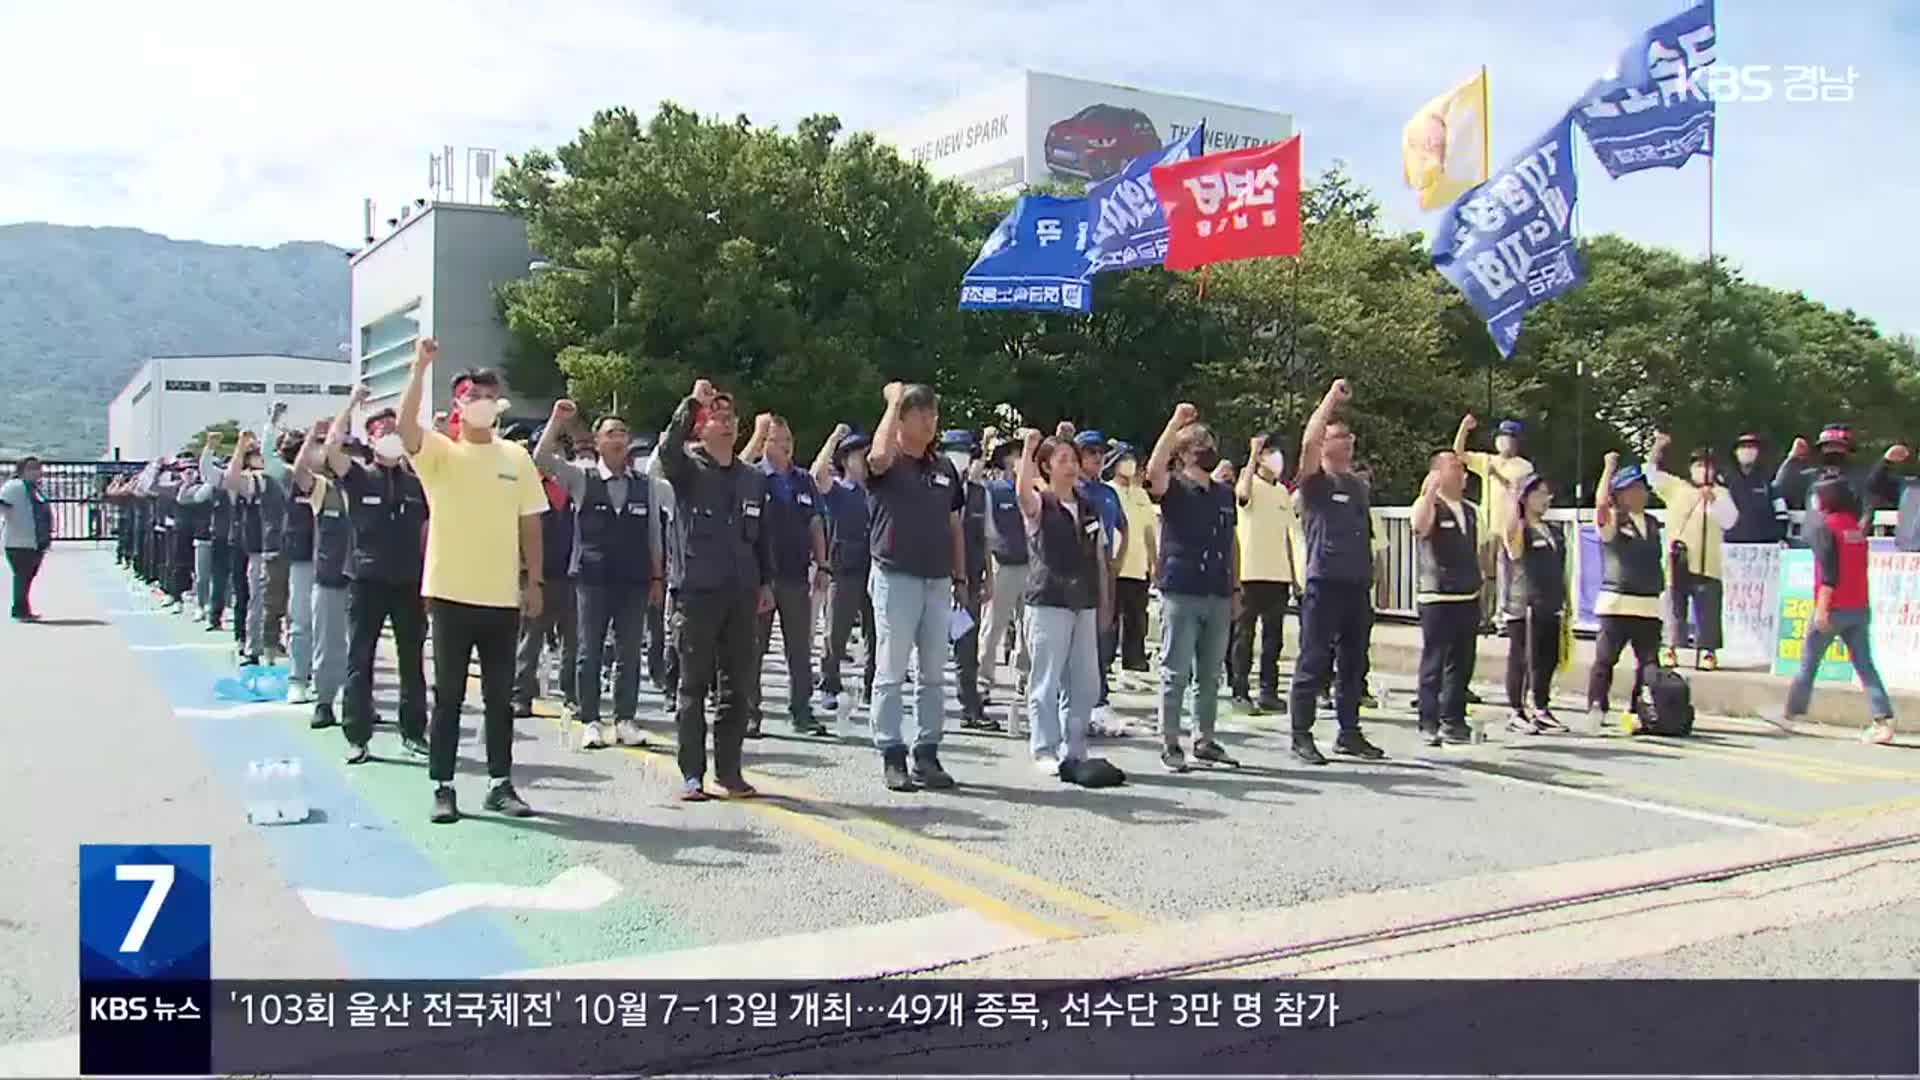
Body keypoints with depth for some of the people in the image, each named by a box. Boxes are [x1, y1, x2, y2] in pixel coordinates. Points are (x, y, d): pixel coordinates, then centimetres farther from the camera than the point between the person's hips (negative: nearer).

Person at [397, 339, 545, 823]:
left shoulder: (517, 457, 6)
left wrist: (534, 582, 5)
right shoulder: (439, 453, -2)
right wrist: (420, 368, -30)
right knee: (448, 696, 4)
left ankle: (500, 784, 19)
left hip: (503, 596, 3)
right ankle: (442, 788, 11)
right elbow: (405, 425, -24)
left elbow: (530, 524, 8)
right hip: (452, 593, -2)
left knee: (500, 697, 10)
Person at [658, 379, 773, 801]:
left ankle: (730, 771, 17)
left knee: (739, 688, 8)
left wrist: (766, 582, 13)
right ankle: (692, 775, 7)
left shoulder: (753, 478, 15)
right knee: (693, 686, 1)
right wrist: (691, 403, -27)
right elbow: (666, 451, -23)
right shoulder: (687, 469, 1)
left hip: (742, 593, 5)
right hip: (697, 591, -5)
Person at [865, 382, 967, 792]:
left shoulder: (944, 467, 13)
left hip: (937, 581, 6)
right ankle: (892, 757, 6)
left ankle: (927, 755, 17)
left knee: (934, 675, 9)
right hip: (896, 577, -6)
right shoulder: (889, 465, -4)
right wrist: (893, 401, -19)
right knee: (891, 674, -1)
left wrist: (960, 577, 13)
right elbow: (879, 456, -31)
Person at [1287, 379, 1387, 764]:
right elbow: (1308, 442, -19)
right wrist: (1332, 397, -12)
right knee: (1314, 662, -4)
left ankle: (1349, 733, 21)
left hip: (1358, 585, 7)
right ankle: (1301, 735, 2)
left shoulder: (1361, 485, 18)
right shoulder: (1315, 482, -1)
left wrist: (1372, 578, 16)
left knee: (1354, 664, 12)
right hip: (1324, 584, -7)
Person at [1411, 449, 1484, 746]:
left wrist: (1479, 588, 21)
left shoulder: (1471, 511, 15)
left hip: (1469, 598, 7)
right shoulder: (1428, 505, -7)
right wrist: (1430, 490, -31)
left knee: (1462, 663, 11)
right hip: (1437, 598, -7)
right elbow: (1420, 525, -31)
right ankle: (1429, 724, 4)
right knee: (1434, 663, -2)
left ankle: (1452, 721, 21)